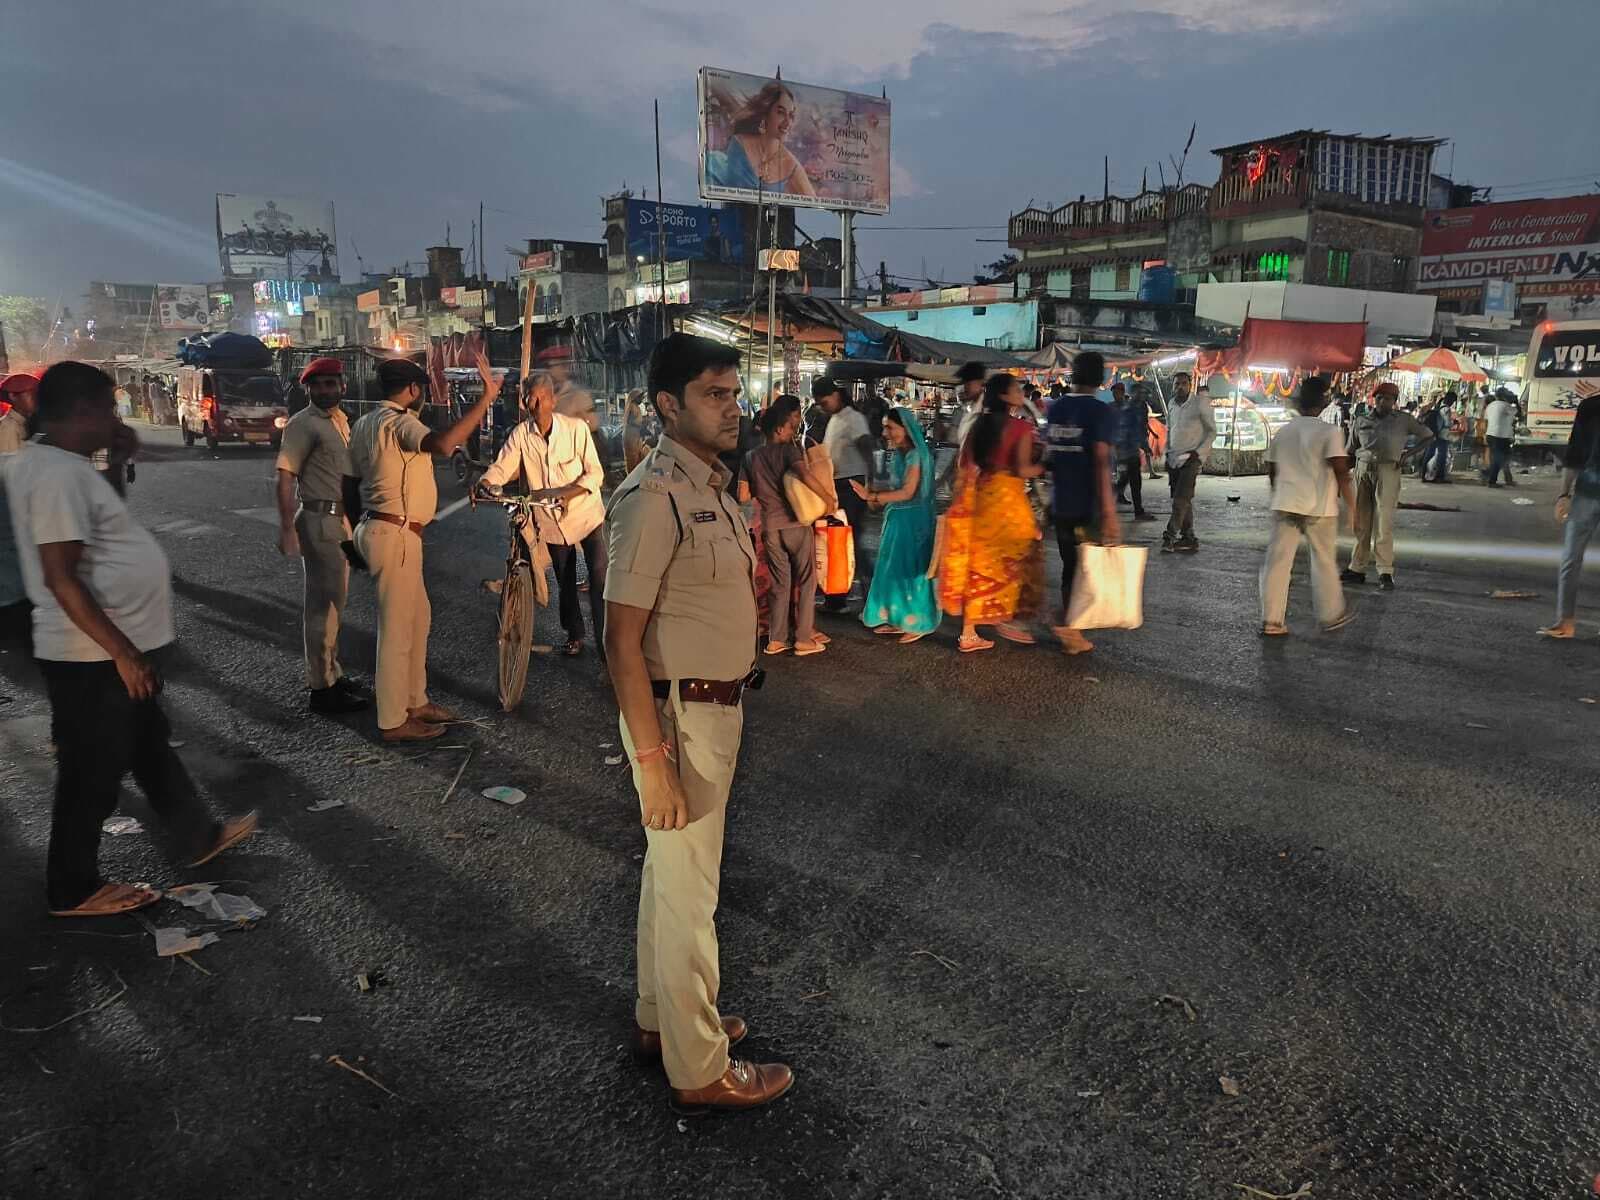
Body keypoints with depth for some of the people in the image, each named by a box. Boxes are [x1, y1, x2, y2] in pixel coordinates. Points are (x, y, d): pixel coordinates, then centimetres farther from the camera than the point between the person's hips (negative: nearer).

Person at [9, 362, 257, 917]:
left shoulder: (56, 464, 9)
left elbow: (98, 521, 27)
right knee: (93, 773, 5)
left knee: (151, 748, 22)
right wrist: (123, 652, -24)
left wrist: (117, 457, 12)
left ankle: (196, 836, 39)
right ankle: (74, 890, 23)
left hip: (114, 650, 10)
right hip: (95, 658, -10)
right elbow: (61, 577, -26)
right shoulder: (58, 474, -22)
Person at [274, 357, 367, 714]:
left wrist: (353, 516, 17)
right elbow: (285, 477, -18)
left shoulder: (340, 419, 14)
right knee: (322, 603, -3)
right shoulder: (303, 424, -12)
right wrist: (286, 529, -25)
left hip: (342, 519, 9)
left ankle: (331, 672, 31)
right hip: (319, 520, -9)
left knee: (333, 600, 17)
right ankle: (322, 688, 5)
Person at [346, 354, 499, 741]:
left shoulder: (365, 424, 14)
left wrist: (360, 528, 27)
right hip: (395, 534, -10)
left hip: (376, 527, 10)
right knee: (397, 626, -2)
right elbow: (442, 445, -38)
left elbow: (351, 483, 18)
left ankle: (414, 701, 30)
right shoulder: (399, 422, -16)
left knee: (418, 616, 19)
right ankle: (394, 721, 8)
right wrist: (486, 397, -37)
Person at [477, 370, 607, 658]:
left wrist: (566, 493, -28)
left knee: (599, 580, -12)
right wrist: (484, 483, -33)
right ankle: (574, 635, 33)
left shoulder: (576, 427, -13)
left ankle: (606, 642, -3)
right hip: (552, 521, 3)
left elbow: (594, 473, -14)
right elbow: (501, 467, -11)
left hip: (586, 513, -3)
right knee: (565, 583, 15)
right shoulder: (520, 434, -6)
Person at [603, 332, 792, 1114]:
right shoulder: (653, 499, -21)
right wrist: (653, 761, -24)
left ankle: (660, 1019, 41)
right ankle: (700, 1071, 22)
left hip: (715, 707, 10)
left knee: (672, 874, 22)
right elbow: (622, 639, -23)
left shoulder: (709, 485, 9)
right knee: (688, 894, 4)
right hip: (679, 717, -9)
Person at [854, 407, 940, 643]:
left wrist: (872, 496, -21)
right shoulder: (897, 454, 9)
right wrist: (877, 499, -3)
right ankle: (897, 619, 23)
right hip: (896, 517, 8)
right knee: (893, 568, 12)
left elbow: (907, 492, -19)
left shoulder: (915, 455, -15)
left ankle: (918, 623, 13)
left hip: (913, 519, -8)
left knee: (910, 568, 1)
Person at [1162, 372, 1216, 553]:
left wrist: (1199, 452, -12)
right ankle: (1188, 537, 12)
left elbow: (1212, 431, -2)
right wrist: (1167, 454, 15)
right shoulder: (1172, 407, 12)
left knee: (1180, 499, -15)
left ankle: (1170, 536, -16)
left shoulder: (1199, 404, -5)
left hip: (1190, 459, -6)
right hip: (1174, 460, 6)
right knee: (1183, 501, 8)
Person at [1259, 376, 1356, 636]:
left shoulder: (1282, 432, 8)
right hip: (1319, 507, -3)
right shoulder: (1329, 432, -7)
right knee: (1324, 561, 11)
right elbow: (1341, 471, -12)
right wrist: (1351, 504, -5)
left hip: (1284, 505, 3)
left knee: (1277, 561, 2)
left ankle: (1271, 621, -1)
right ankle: (1331, 616, 22)